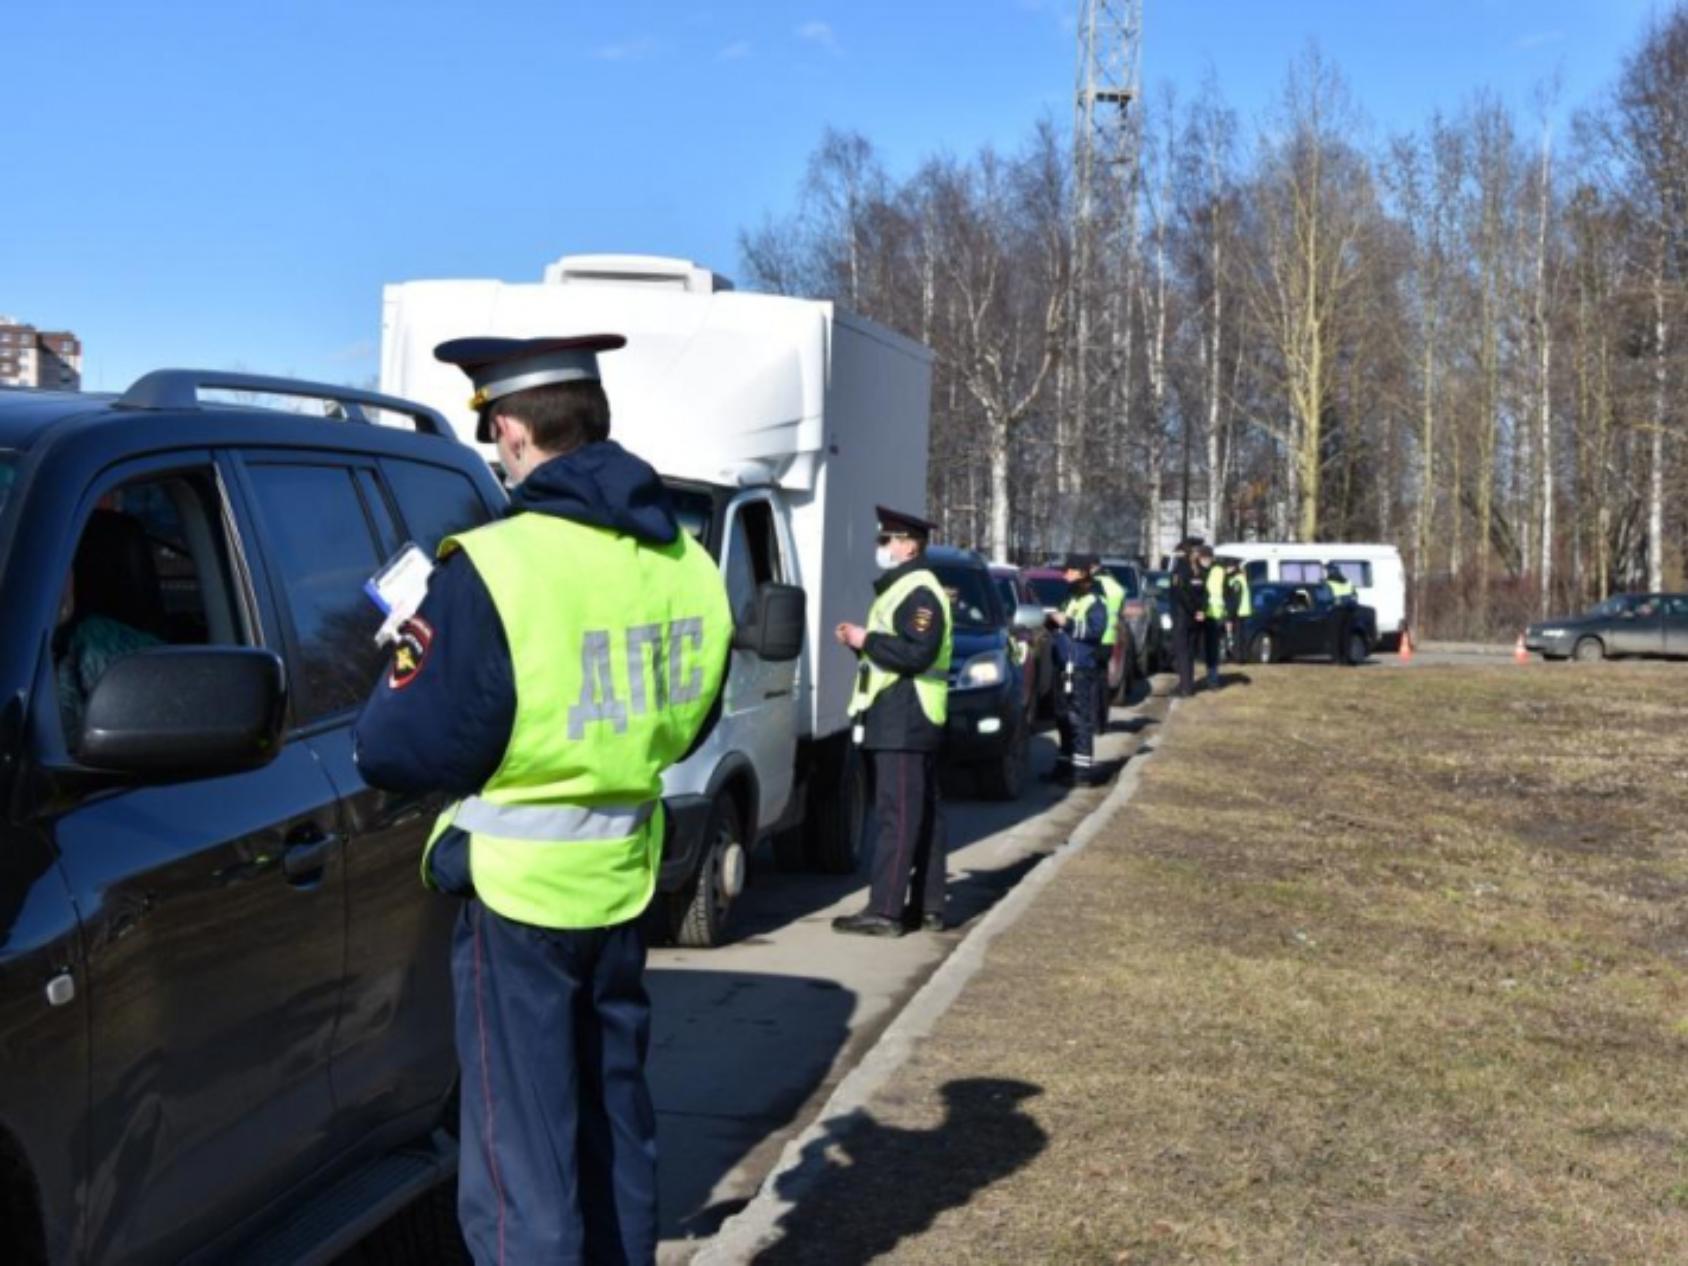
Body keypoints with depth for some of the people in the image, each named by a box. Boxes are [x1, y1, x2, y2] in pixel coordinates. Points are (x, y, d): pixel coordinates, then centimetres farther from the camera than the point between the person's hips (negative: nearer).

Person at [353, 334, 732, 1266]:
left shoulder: (494, 569, -20)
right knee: (616, 1128, 20)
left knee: (522, 1159, 3)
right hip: (624, 880, 7)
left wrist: (417, 658, 2)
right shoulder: (686, 563, 1)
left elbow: (398, 754, -16)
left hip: (518, 888, -6)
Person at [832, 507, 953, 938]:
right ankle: (927, 906, 16)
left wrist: (867, 640, -15)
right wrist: (860, 641, 11)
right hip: (904, 720, 11)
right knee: (923, 812, 11)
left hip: (904, 721, -11)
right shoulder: (898, 589, 21)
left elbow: (916, 654, -23)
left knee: (898, 813, -10)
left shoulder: (920, 592, -13)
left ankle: (885, 911, -11)